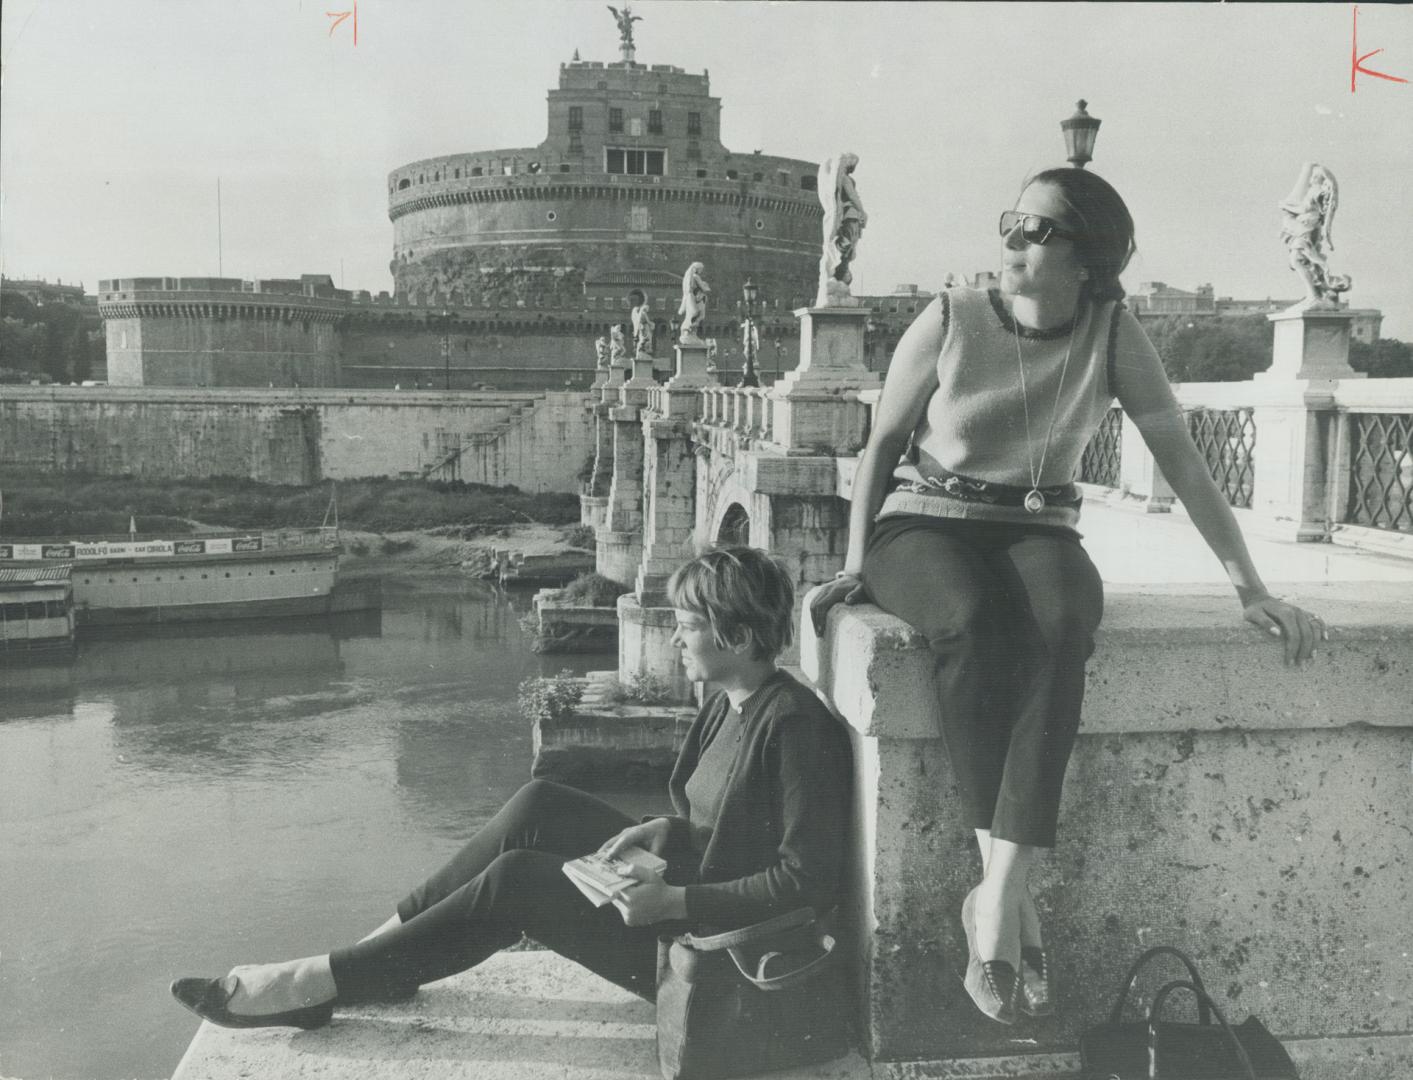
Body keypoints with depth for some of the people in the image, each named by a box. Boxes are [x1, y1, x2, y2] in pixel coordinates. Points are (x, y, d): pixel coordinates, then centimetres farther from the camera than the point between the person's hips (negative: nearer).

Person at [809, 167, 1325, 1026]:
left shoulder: (1114, 335, -2)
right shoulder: (949, 321, -5)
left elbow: (1184, 462, -1)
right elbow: (884, 444, 4)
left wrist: (1253, 589, -5)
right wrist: (856, 563, -4)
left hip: (1036, 531, 1)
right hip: (925, 525, -1)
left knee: (1062, 630, -36)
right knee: (976, 623, -37)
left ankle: (996, 897, -36)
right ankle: (1014, 895, -28)